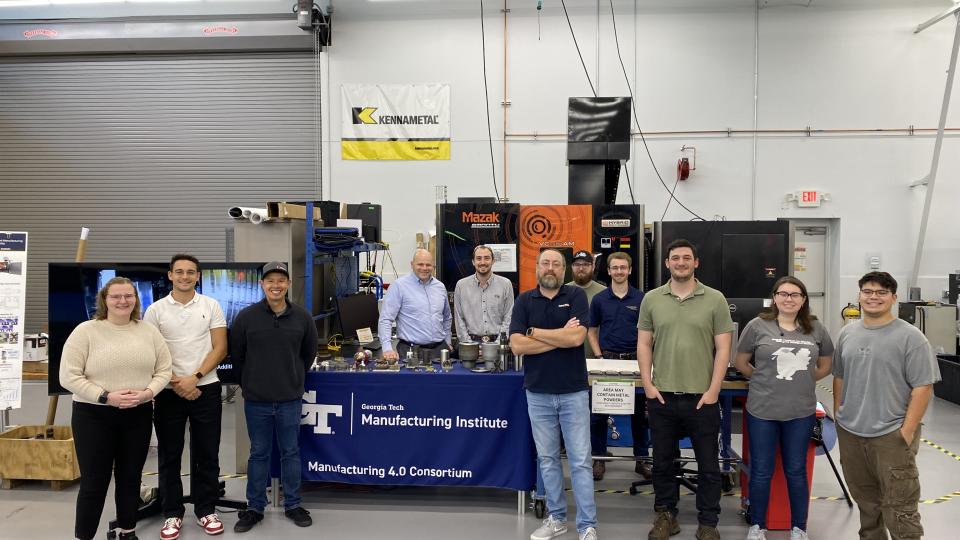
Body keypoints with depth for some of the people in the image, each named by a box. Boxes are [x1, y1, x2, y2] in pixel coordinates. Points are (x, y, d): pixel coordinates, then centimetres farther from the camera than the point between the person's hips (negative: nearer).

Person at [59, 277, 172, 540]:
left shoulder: (149, 331, 4)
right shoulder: (85, 331, -7)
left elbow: (164, 370, 6)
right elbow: (69, 376, -11)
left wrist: (147, 392, -12)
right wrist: (106, 397, -18)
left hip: (138, 415, 4)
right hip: (94, 416, -3)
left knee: (130, 478, 14)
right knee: (94, 482, 1)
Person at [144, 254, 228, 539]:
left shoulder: (211, 306, 1)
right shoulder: (155, 310, 2)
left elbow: (220, 349, -2)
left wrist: (194, 377, -12)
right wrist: (175, 382, -10)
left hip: (206, 389, 0)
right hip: (168, 391, 0)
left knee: (206, 454, 7)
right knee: (169, 455, 8)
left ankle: (206, 510, 19)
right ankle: (172, 513, 21)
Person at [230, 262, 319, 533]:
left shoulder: (302, 317, -3)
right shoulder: (246, 316, -7)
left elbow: (309, 353, 10)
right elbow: (236, 354, 4)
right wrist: (251, 381, 9)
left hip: (290, 398, 1)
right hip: (256, 399, 0)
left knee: (291, 452, 11)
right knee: (258, 454, 12)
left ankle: (293, 505, 25)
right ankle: (254, 508, 24)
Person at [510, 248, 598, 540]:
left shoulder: (576, 296, -2)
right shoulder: (524, 301, 3)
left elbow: (577, 337, -17)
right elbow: (517, 345, -9)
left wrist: (535, 333, -9)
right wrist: (561, 336, -13)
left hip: (574, 392, -2)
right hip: (538, 393, 2)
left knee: (580, 461, 2)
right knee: (547, 459, 13)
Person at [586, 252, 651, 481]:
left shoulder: (641, 298, 2)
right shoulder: (599, 299, 2)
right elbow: (592, 331, 8)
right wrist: (599, 355, -4)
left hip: (634, 359, 0)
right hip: (607, 358, 0)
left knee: (639, 413, 8)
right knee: (599, 412, 4)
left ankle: (641, 459, 20)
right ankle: (598, 458, 16)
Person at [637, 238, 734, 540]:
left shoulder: (715, 299, -1)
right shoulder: (652, 299, 4)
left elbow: (723, 349, -2)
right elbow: (644, 344, 6)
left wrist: (713, 390, -8)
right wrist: (647, 384, -2)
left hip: (702, 397, -1)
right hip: (661, 396, 2)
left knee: (708, 464, 9)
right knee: (663, 461, 14)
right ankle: (665, 515, 30)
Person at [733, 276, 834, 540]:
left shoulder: (816, 329, 2)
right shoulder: (758, 326, -5)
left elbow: (826, 365, 15)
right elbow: (740, 362, 4)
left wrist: (803, 380, 8)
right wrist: (763, 379, 5)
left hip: (801, 412, 2)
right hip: (762, 411, -1)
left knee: (796, 471, 14)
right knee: (761, 472, 9)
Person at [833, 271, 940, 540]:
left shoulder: (910, 337, -8)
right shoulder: (847, 333, 9)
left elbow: (923, 386, -11)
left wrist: (908, 431, -14)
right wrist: (838, 414, 11)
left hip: (892, 435, -5)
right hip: (849, 433, 5)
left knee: (898, 508, -1)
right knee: (865, 501, 19)